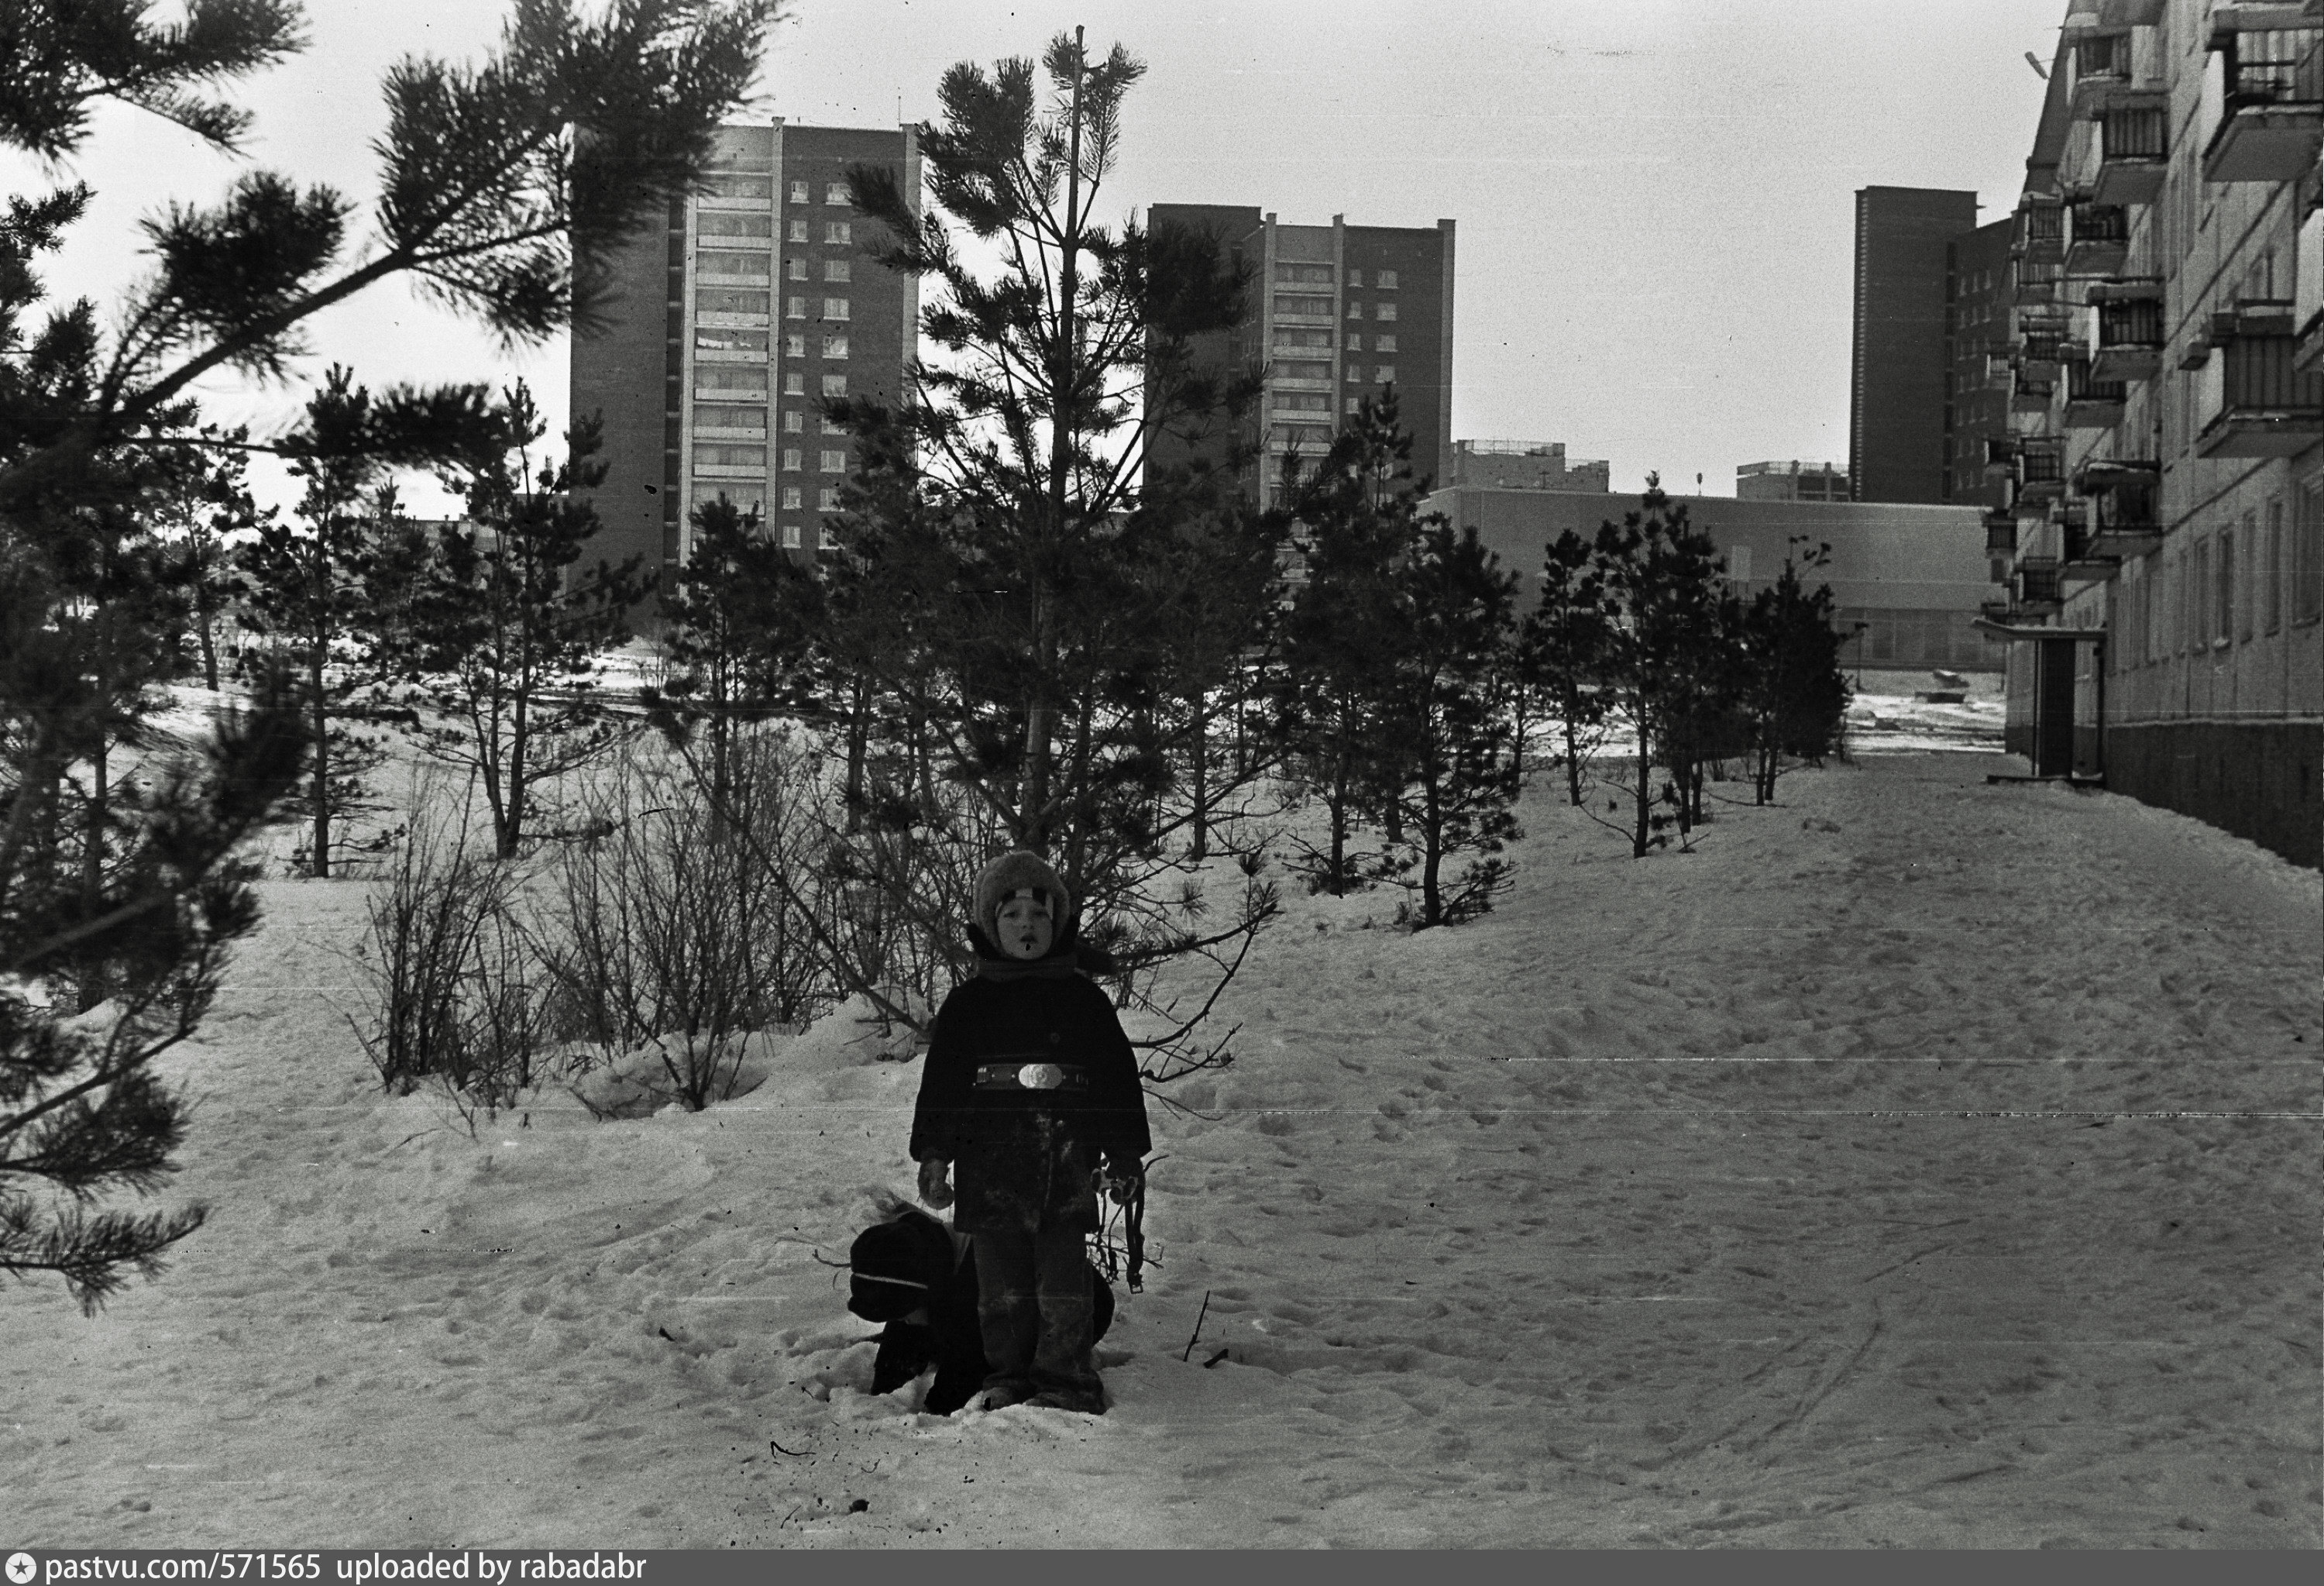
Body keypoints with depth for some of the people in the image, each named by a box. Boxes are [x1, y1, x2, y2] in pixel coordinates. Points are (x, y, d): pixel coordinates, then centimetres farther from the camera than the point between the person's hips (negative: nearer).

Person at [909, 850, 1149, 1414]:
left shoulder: (1083, 999, 8)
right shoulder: (968, 1004, 7)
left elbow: (1119, 1079, 10)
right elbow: (941, 1082, 8)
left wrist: (1126, 1154, 7)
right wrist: (933, 1155, 1)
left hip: (1066, 1162, -1)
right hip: (990, 1162, 1)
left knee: (1063, 1279, -3)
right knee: (1001, 1281, 6)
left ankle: (1066, 1380, 2)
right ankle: (1007, 1376, 15)